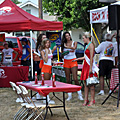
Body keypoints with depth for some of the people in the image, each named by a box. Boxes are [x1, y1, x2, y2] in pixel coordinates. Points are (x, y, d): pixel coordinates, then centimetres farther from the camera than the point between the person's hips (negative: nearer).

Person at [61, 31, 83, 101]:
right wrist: (63, 54, -11)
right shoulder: (63, 44, 9)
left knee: (75, 78, -11)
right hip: (66, 61, 3)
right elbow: (62, 53, 10)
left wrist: (67, 46, -13)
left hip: (73, 61, -3)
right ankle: (69, 95, 10)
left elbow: (74, 48, -18)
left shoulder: (74, 42, 4)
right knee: (68, 79, 3)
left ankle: (80, 95, -4)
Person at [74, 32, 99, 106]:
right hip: (86, 65, 9)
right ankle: (86, 99, 11)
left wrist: (91, 68, -20)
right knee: (86, 83, 8)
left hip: (90, 65, -9)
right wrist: (78, 59, 27)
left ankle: (92, 100, 1)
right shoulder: (87, 45, 16)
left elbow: (91, 58, -17)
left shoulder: (91, 45, -12)